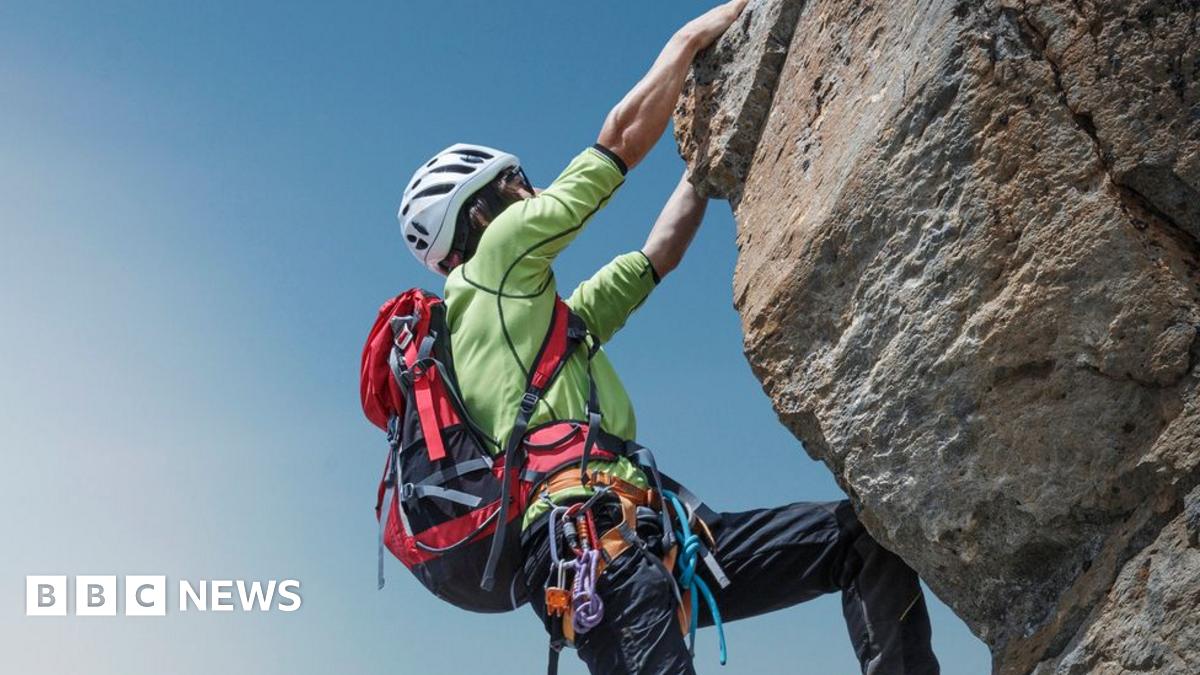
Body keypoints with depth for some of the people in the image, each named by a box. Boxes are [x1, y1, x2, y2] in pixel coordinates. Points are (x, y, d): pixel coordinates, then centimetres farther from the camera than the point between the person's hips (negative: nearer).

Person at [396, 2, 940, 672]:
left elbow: (658, 254, 37)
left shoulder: (553, 315, 34)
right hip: (584, 534, -9)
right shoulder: (496, 255, 10)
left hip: (642, 537, 9)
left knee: (864, 535, 2)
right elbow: (623, 139, 10)